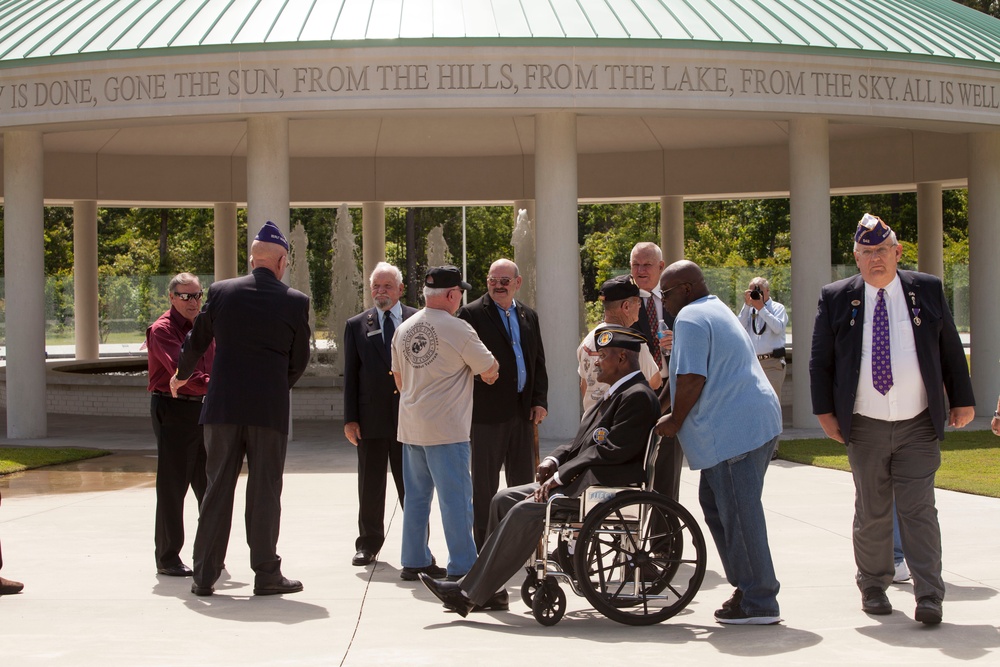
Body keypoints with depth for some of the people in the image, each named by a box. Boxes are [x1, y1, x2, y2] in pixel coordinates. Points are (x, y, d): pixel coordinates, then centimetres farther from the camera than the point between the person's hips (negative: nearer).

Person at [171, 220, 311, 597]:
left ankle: (204, 575, 10)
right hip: (269, 409, -2)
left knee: (218, 488, 8)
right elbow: (300, 359, 5)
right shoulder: (295, 302, -2)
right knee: (264, 491, 4)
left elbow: (196, 342, 13)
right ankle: (265, 573, 6)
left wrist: (181, 375, 32)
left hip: (222, 407, 2)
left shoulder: (222, 292, 3)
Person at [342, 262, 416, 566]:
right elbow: (350, 376, 6)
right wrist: (350, 418, 0)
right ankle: (368, 544, 18)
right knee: (370, 486, 7)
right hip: (371, 418, 1)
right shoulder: (356, 325, 7)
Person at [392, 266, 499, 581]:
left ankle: (414, 561, 20)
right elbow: (490, 371, -5)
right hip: (446, 428, -7)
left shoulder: (403, 329, 9)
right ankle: (462, 567, -1)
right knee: (455, 498, -3)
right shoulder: (457, 328, -12)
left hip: (410, 425, 7)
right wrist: (486, 369, 18)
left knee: (416, 496, 14)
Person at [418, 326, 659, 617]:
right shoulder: (617, 393, 21)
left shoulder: (638, 397, -13)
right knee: (504, 499, 3)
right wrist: (554, 460, 2)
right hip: (579, 481, 11)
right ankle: (491, 592, 4)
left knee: (526, 511, -23)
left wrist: (561, 475, -18)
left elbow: (612, 451, -21)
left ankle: (470, 593, -18)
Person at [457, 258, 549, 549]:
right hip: (488, 411, -5)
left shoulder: (528, 316, 14)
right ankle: (483, 545, 9)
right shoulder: (472, 314, -4)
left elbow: (538, 362, 14)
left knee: (523, 481, 10)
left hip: (523, 410, 6)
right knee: (485, 484, 2)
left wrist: (540, 401, 5)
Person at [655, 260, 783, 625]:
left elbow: (692, 378, -17)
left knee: (739, 515, -6)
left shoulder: (691, 317, -9)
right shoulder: (719, 311, 24)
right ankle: (748, 586, 18)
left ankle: (758, 603, -3)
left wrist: (675, 421, -4)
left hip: (732, 430, -11)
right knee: (716, 503, 16)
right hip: (755, 423, 11)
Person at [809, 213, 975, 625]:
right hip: (864, 427, 0)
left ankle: (929, 597, -5)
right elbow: (820, 360, 5)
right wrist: (825, 411, -1)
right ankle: (873, 587, 23)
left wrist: (962, 401, 8)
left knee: (919, 510, -5)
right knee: (872, 512, 9)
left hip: (918, 426, 0)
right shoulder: (836, 298, 2)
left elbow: (950, 350, 10)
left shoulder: (927, 291, 5)